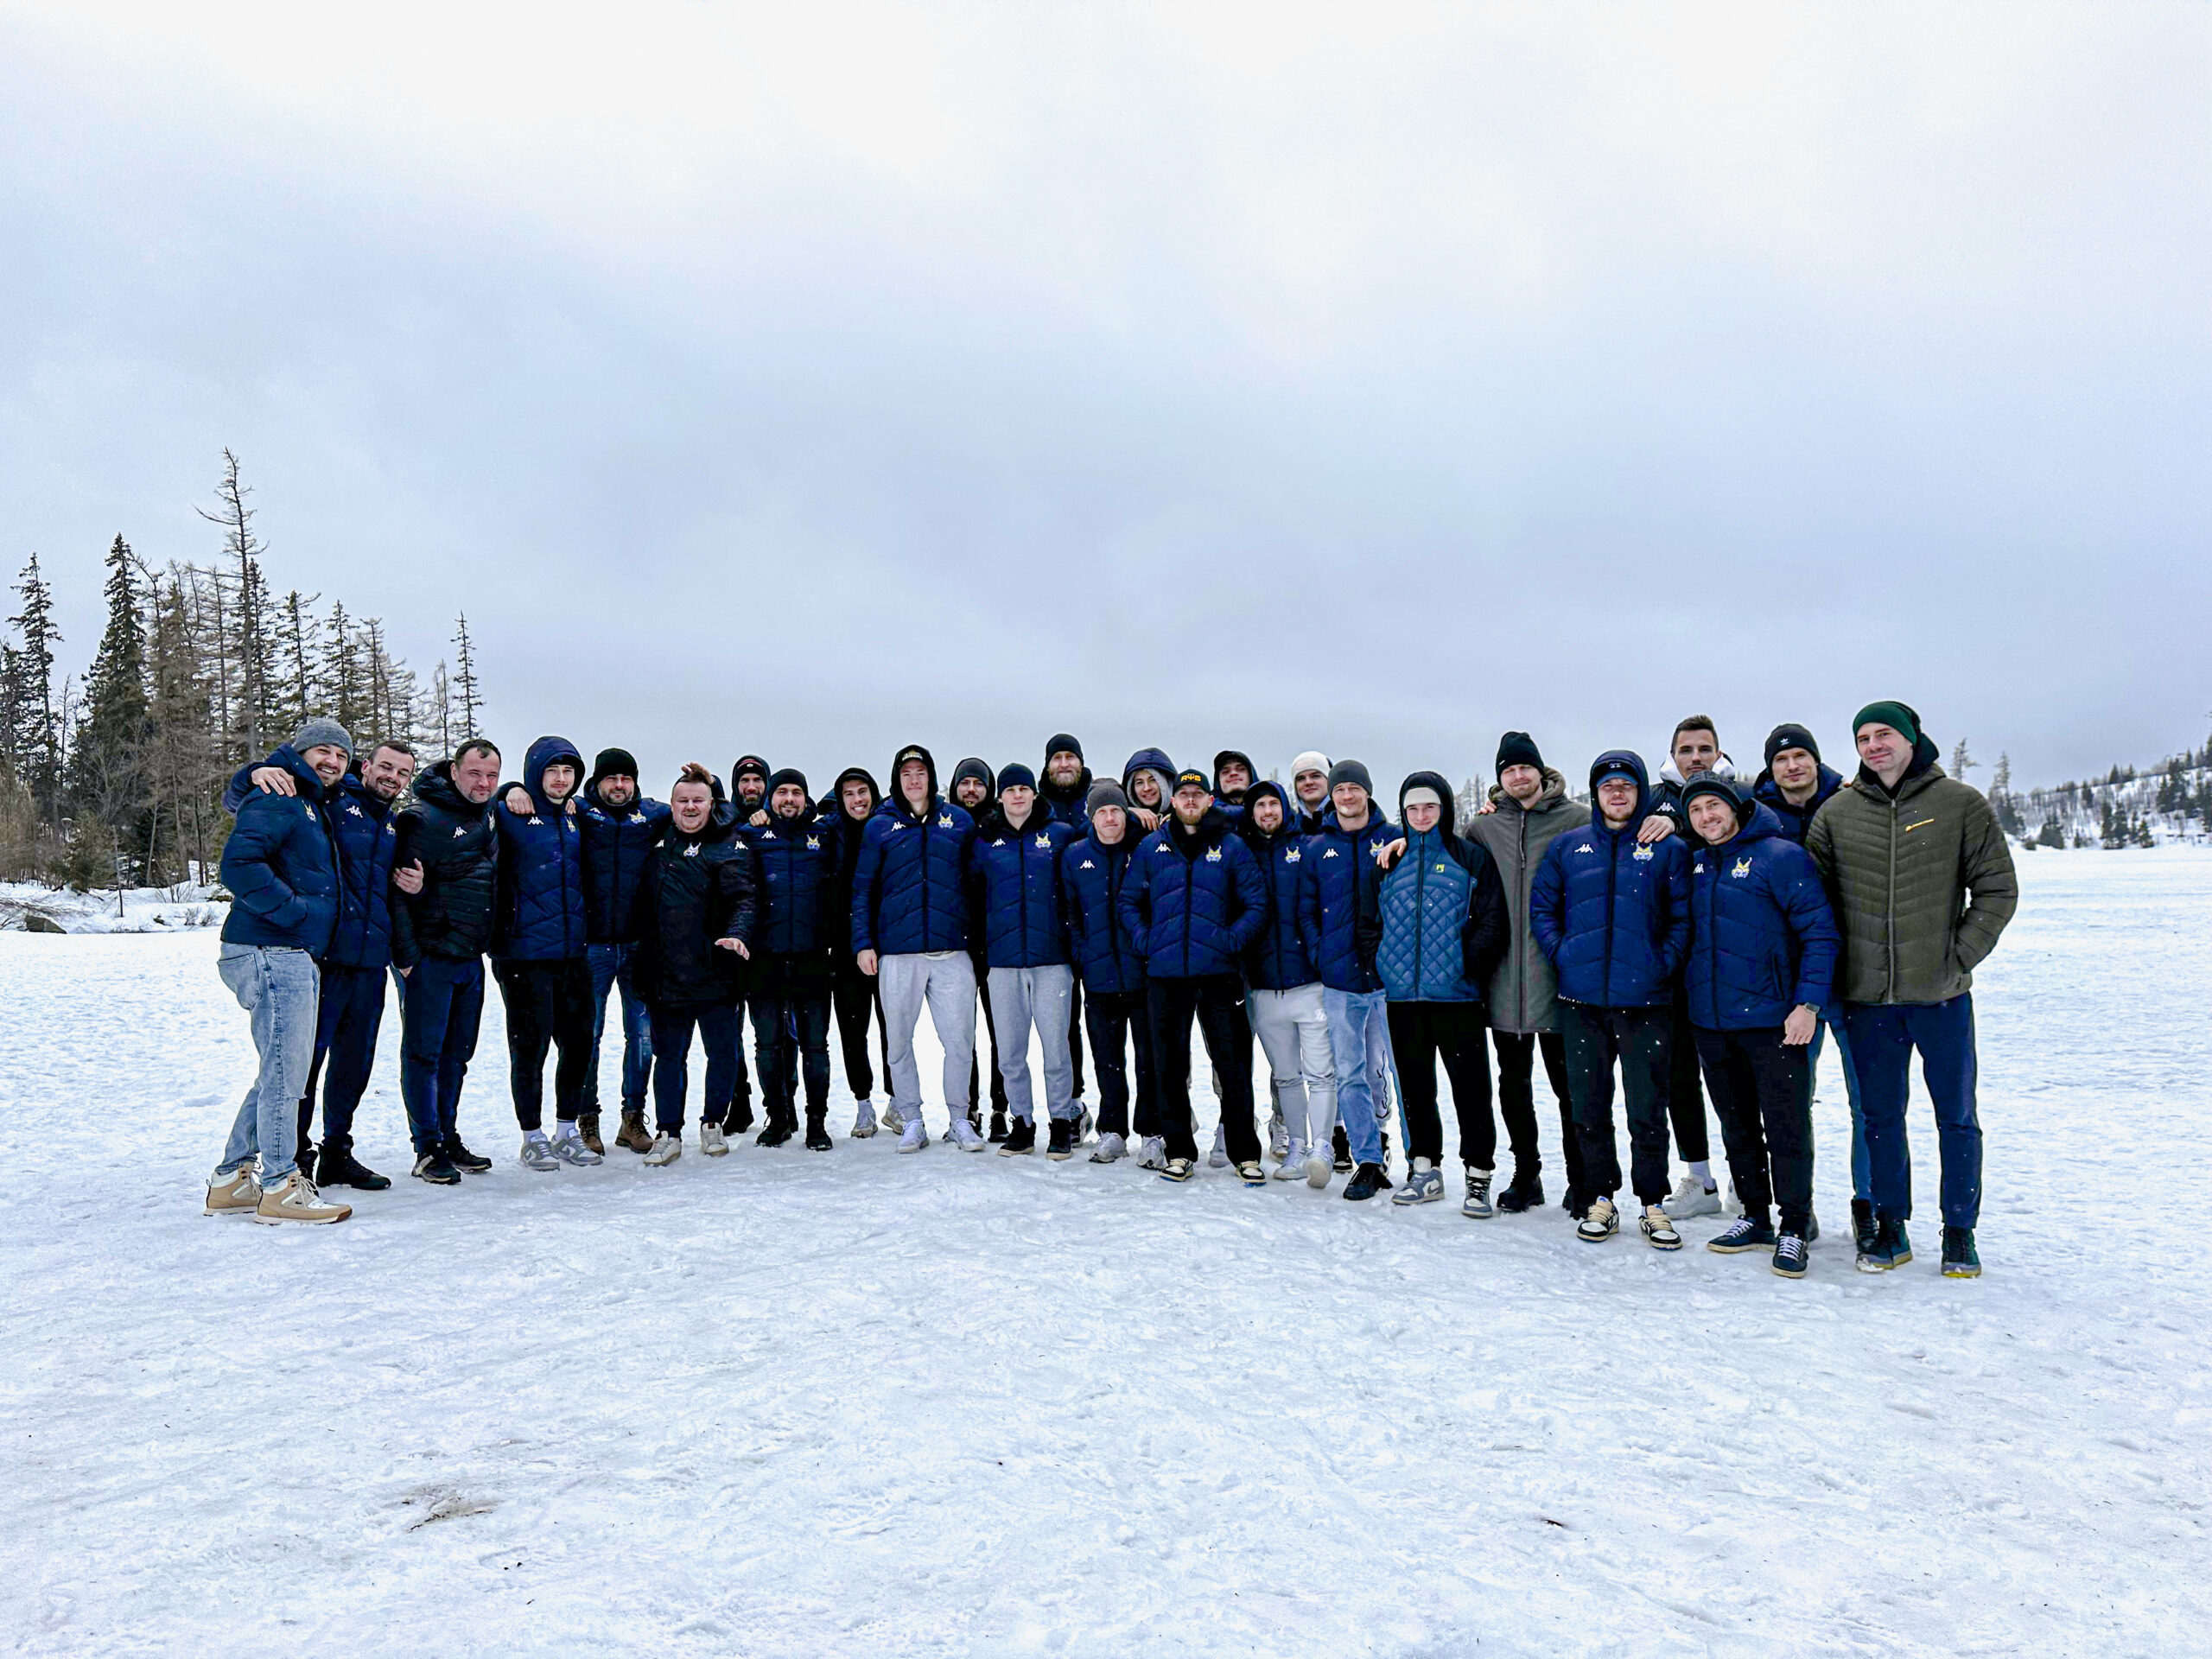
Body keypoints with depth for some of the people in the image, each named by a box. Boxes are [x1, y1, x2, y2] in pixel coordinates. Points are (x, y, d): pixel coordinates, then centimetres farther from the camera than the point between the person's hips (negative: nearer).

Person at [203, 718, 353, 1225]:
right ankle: (279, 1186, -1)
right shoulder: (277, 799, -8)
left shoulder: (314, 807, 23)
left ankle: (232, 1179, 23)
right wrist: (294, 911, -18)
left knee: (282, 1072, 14)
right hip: (271, 954, -10)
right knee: (285, 1069, -8)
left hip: (295, 957, 10)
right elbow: (239, 863, -22)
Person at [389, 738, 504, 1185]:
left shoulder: (489, 817, 10)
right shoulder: (423, 819, -13)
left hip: (472, 960, 7)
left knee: (458, 1053, 13)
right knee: (424, 1053, 0)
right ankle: (428, 1148, 6)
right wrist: (405, 954, -17)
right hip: (429, 959, -7)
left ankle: (448, 1138, 23)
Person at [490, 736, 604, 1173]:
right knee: (530, 1045, 0)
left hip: (573, 952, 6)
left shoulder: (576, 818, 14)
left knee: (579, 1042, 9)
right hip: (524, 952, -5)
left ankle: (568, 1131, 23)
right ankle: (533, 1137, 15)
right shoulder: (509, 815, -2)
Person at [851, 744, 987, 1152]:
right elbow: (862, 889, 7)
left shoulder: (959, 820, 9)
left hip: (952, 950, 0)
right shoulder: (880, 826, 7)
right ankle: (910, 1118, 19)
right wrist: (863, 943, -1)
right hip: (897, 953, 0)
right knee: (899, 1040, 5)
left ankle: (960, 1117, 14)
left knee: (959, 1039, -1)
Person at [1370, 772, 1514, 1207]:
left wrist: (1469, 963, -13)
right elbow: (1368, 921, 16)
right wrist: (1379, 963, 3)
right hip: (1402, 994, 4)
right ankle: (1424, 1169, 20)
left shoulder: (1472, 857, 2)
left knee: (1470, 1083, 0)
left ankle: (1478, 1172, 8)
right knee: (1414, 1083, 10)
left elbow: (1493, 921, -3)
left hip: (1457, 992, -4)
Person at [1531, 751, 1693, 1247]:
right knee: (1589, 1108, 8)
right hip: (1581, 1001, 2)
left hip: (1646, 1001, -2)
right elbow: (1541, 907, 12)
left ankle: (1653, 1205, 15)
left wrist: (1665, 963, -9)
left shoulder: (1668, 849, 5)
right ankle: (1601, 1199, 20)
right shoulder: (1566, 847, 10)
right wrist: (1560, 954, -1)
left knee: (1648, 1110, 2)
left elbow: (1684, 917, 3)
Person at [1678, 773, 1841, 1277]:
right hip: (1710, 1021, 6)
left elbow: (1820, 933, -10)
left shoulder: (1781, 856, -7)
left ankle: (1794, 1228, 10)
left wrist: (1809, 1003, -15)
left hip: (1772, 1020, -6)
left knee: (1787, 1127, -1)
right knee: (1737, 1127, 14)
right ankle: (1755, 1217, 26)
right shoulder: (1695, 865, 11)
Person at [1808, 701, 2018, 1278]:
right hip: (1867, 997, 2)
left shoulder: (1961, 804, -1)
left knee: (1956, 1116, 8)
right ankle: (1890, 1229, 22)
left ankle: (1960, 1232, 21)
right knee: (1880, 1116, 10)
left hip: (1942, 994, -1)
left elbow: (1998, 888, 1)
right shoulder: (1836, 813, 4)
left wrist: (1960, 955, -7)